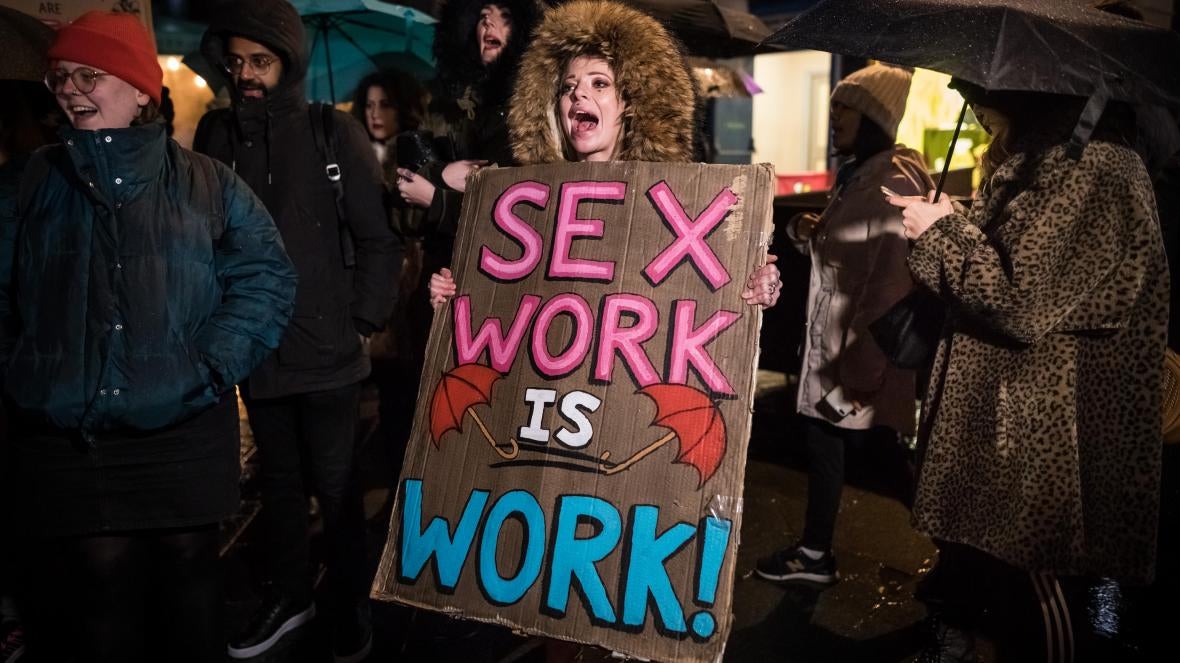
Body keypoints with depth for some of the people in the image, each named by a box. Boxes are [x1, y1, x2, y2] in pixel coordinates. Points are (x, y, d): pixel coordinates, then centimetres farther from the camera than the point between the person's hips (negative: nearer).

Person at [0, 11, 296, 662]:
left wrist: (211, 365, -9)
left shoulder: (206, 183, 3)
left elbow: (267, 277, -1)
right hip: (63, 441, 1)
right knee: (90, 589, 5)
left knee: (184, 575, 12)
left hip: (183, 435, 0)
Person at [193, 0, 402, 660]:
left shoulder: (334, 132, -4)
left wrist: (362, 322, -6)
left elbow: (378, 238, -4)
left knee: (335, 485, 5)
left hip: (326, 351, -3)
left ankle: (352, 608, 24)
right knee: (279, 479, 17)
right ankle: (289, 594, 34)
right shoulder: (216, 133, 5)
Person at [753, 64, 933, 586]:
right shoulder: (854, 177, 13)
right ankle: (813, 554, 31)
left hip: (866, 357, -10)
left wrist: (854, 373, -23)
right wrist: (807, 235, 1)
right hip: (829, 345, 10)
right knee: (819, 437, 16)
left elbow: (889, 287, -22)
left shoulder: (894, 184, -17)